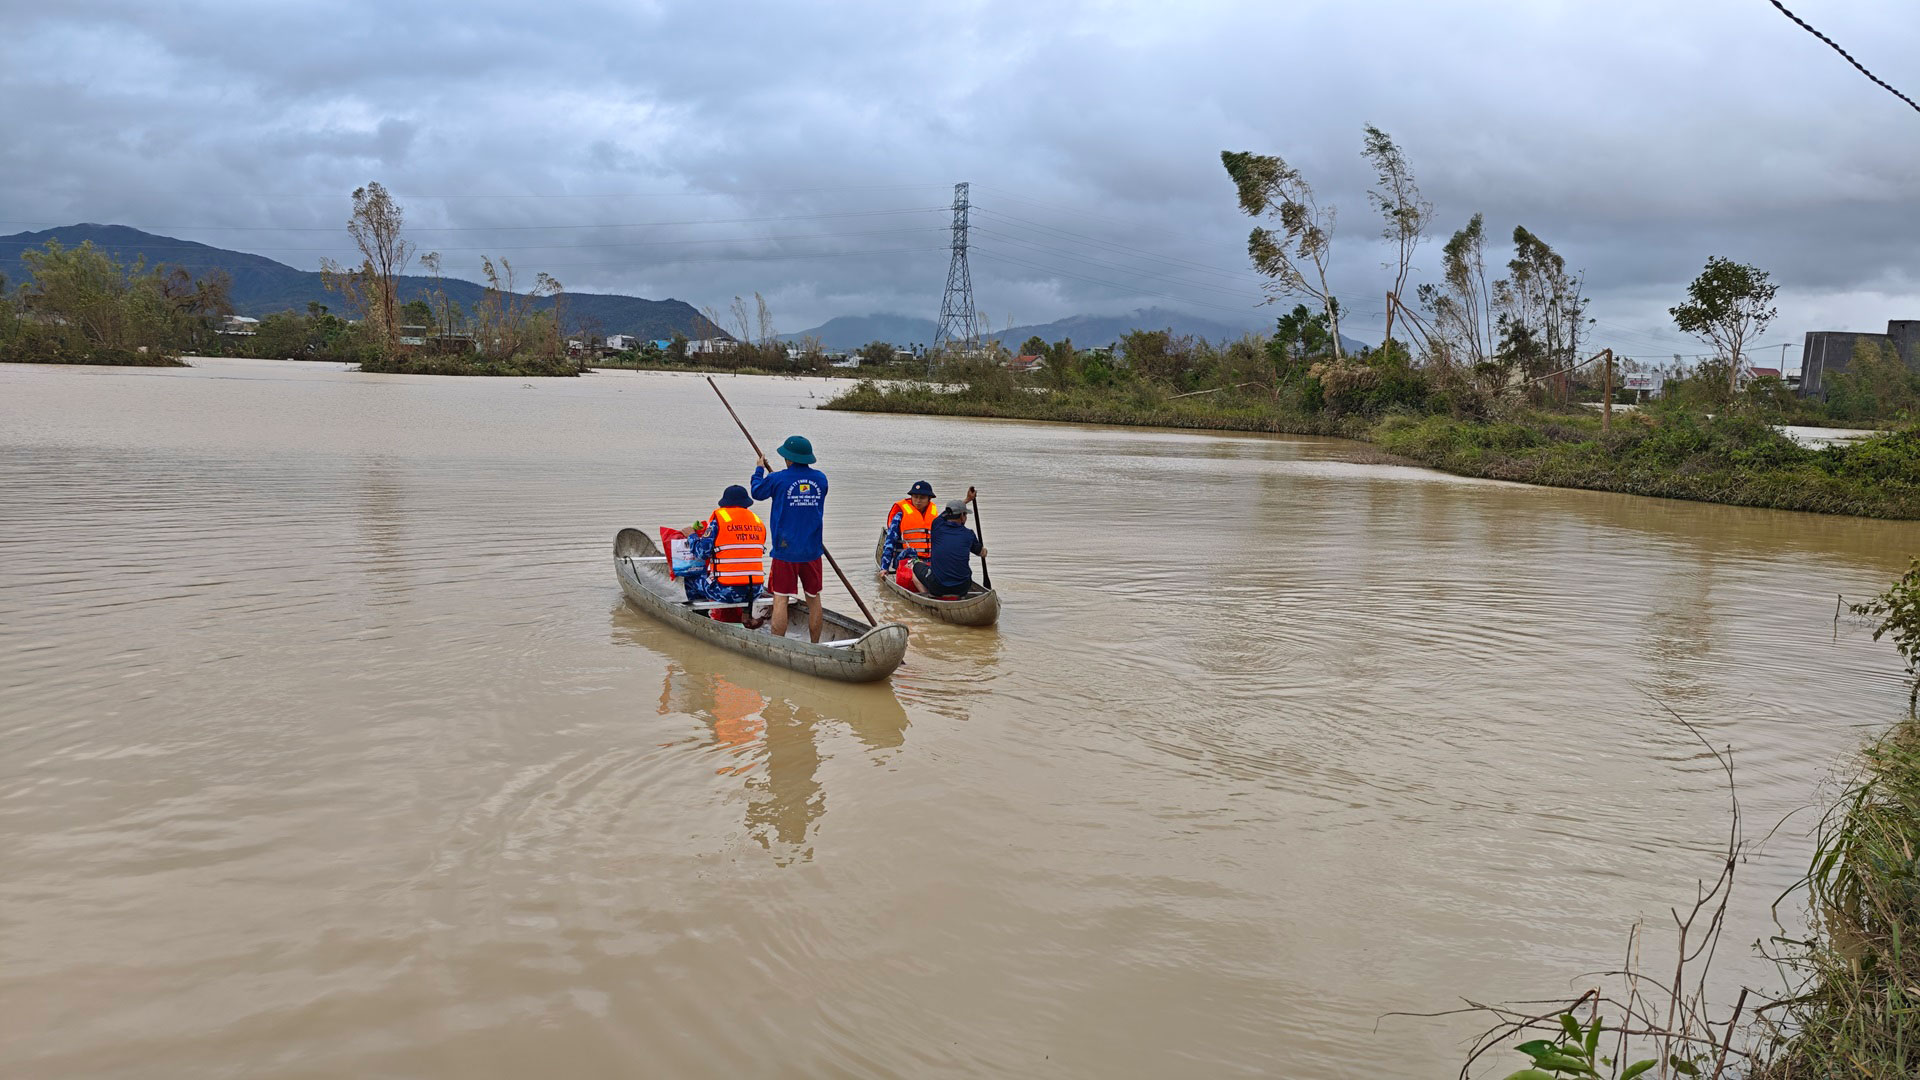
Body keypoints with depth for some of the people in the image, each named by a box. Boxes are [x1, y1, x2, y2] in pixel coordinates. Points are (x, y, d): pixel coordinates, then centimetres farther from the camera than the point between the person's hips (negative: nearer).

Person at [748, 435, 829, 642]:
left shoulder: (778, 479, -10)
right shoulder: (821, 479, 2)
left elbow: (757, 491, 10)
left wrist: (759, 469, 27)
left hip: (785, 550, -4)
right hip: (812, 550, 4)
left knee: (780, 598, 0)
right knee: (813, 598, 12)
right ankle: (815, 647, 20)